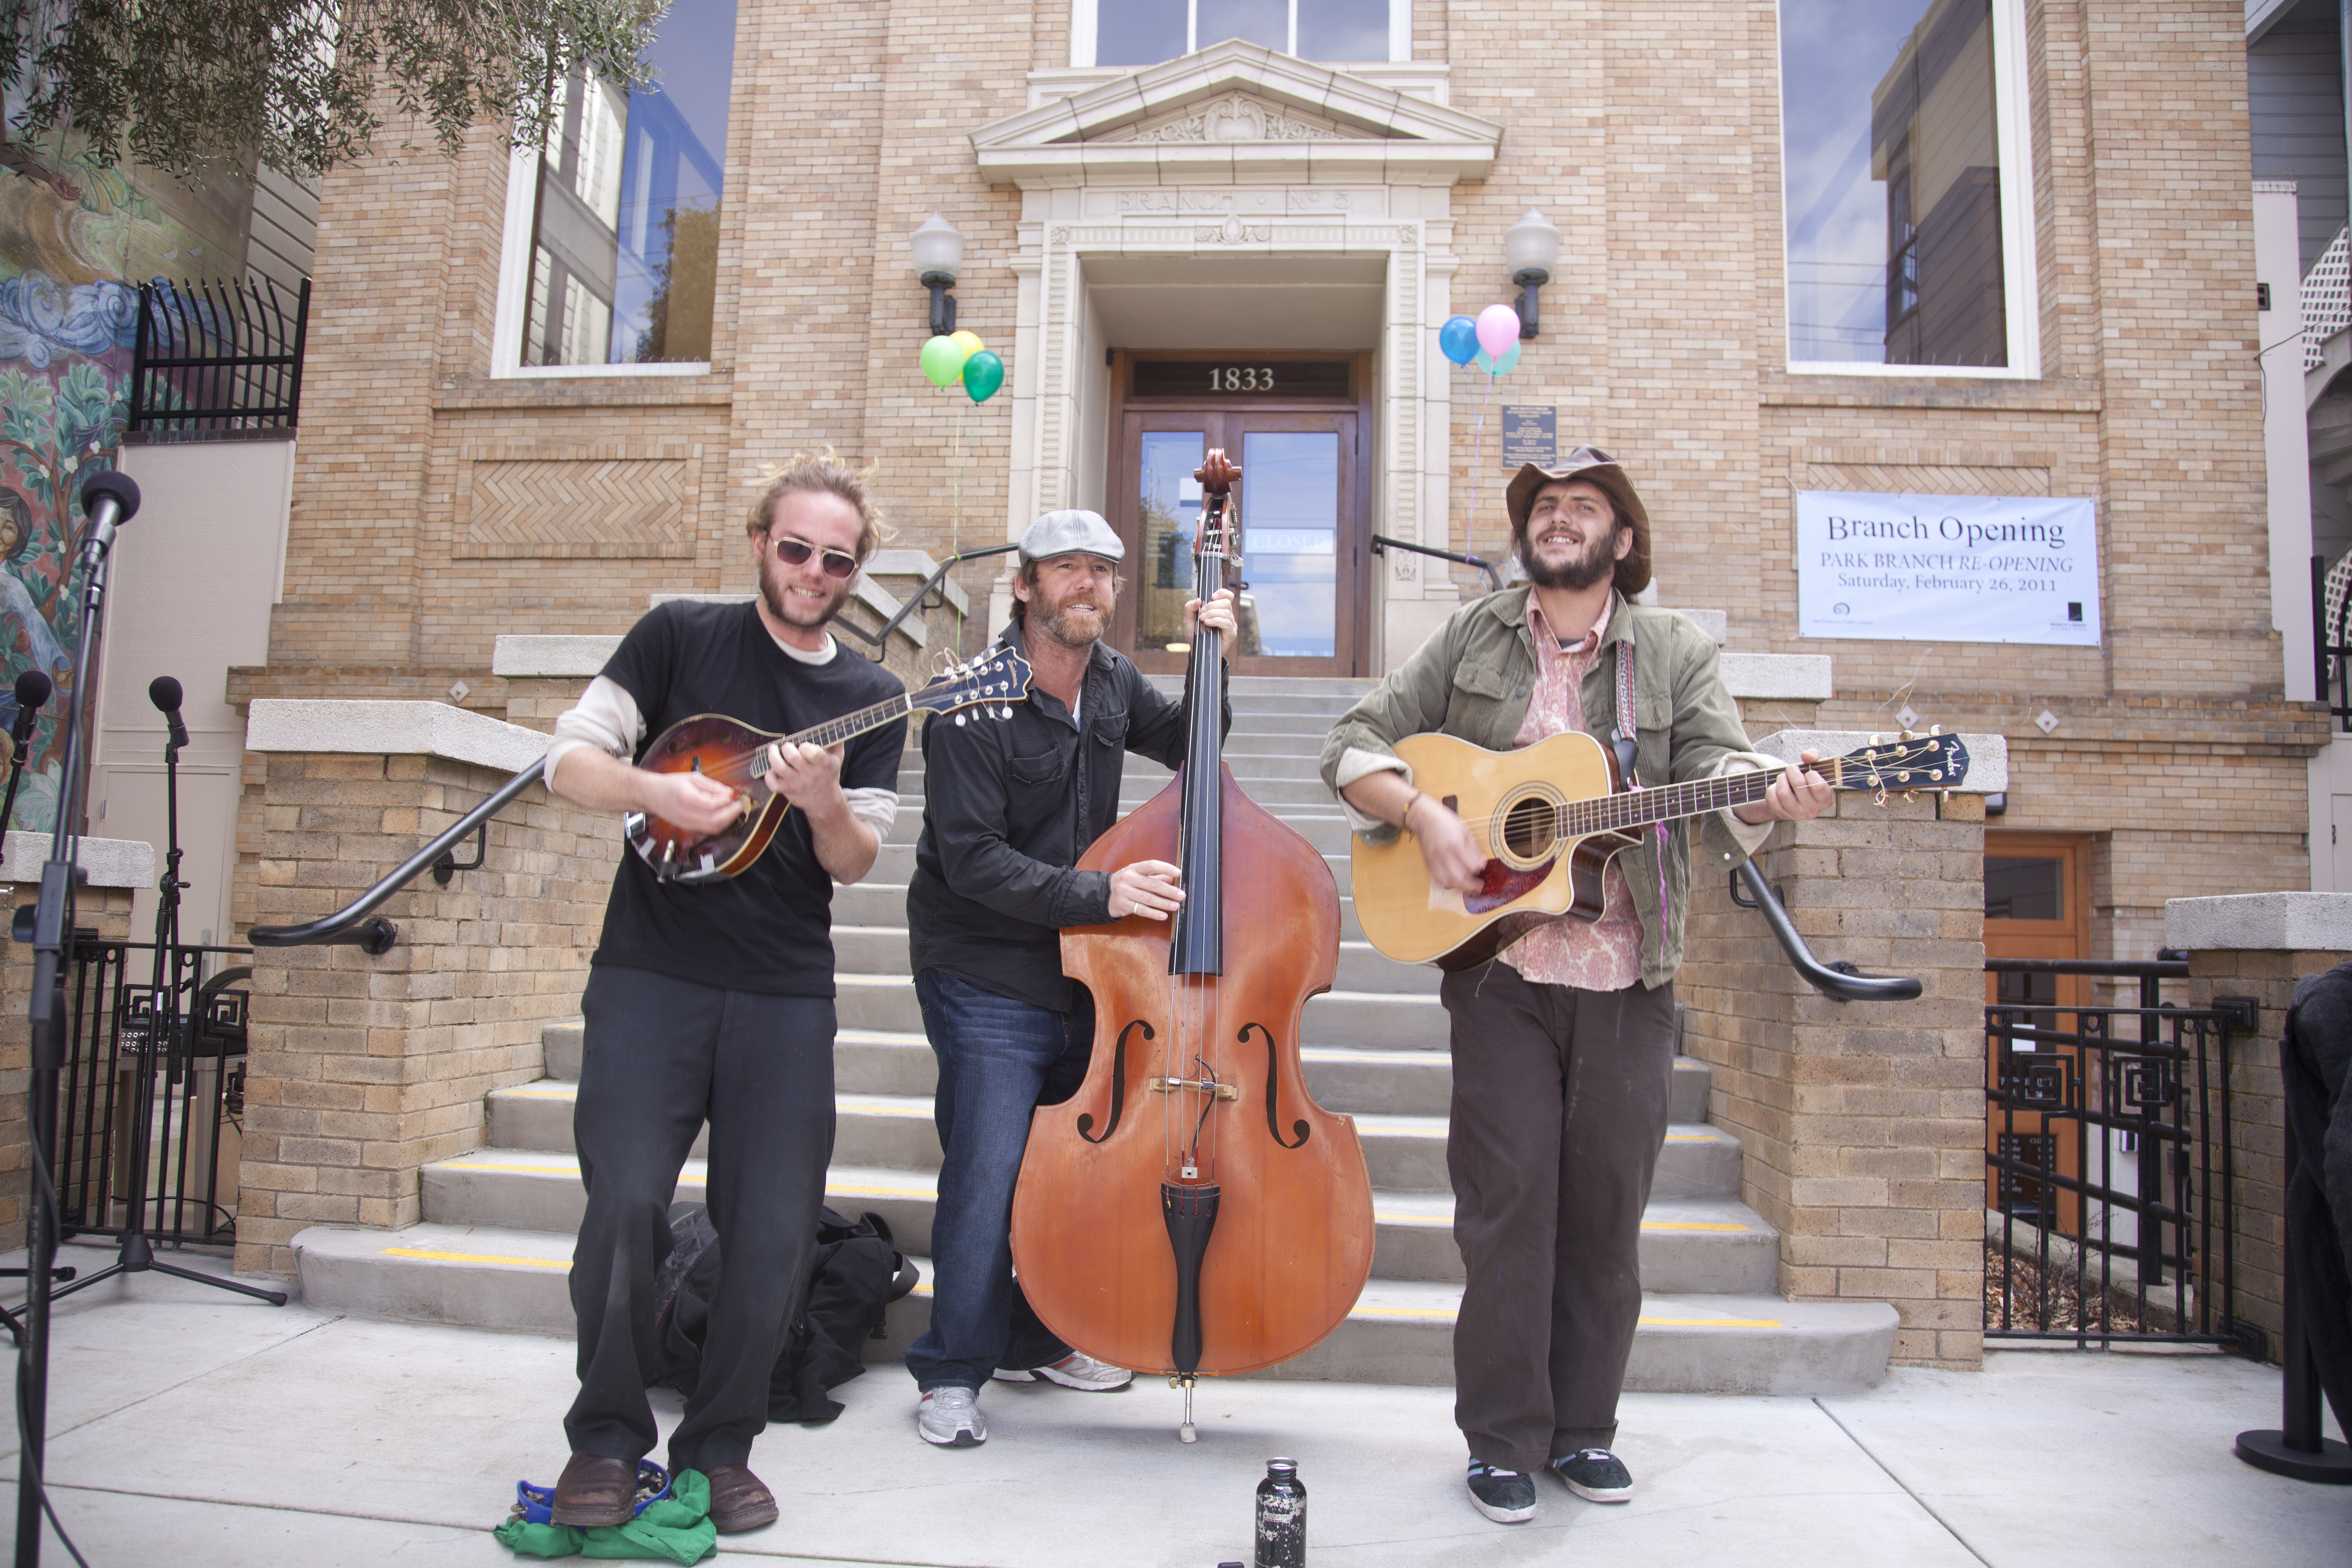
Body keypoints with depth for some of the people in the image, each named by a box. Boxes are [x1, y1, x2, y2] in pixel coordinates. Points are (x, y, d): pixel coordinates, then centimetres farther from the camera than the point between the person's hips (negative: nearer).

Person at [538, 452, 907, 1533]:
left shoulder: (871, 697, 8)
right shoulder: (680, 637, 5)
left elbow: (855, 866, 4)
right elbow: (570, 759, 2)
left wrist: (825, 805, -17)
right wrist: (657, 790, -17)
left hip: (787, 994, 2)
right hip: (653, 969, -1)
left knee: (776, 1230, -1)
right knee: (627, 1203, -11)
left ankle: (720, 1444, 19)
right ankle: (606, 1437, 11)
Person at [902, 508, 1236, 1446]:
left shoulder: (1110, 682, 4)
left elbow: (1189, 743, 21)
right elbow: (971, 859, -21)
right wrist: (1098, 892, -30)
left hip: (1082, 969, 7)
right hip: (986, 981, -7)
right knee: (990, 1175, -7)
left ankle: (1035, 1342, 34)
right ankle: (951, 1372, 13)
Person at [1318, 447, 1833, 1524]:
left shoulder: (1676, 655, 8)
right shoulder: (1472, 639, 9)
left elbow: (1718, 776, -5)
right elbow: (1353, 744, 6)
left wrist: (1770, 799, -27)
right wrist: (1424, 814, -11)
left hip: (1626, 976, 1)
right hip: (1500, 970, -1)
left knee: (1607, 1205, 8)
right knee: (1508, 1199, 0)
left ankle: (1582, 1426, 26)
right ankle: (1504, 1438, 15)